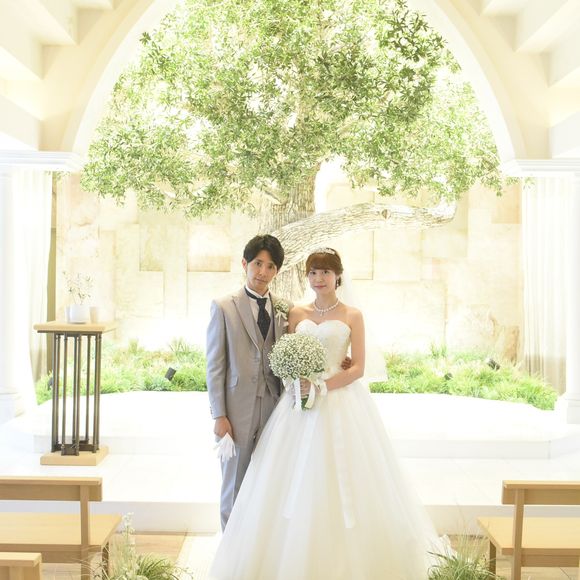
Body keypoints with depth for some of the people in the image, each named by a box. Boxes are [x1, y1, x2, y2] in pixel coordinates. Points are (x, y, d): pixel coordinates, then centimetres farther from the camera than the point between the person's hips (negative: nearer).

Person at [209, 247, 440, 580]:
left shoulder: (352, 316, 2)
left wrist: (322, 385, -15)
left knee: (340, 483, -1)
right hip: (300, 403, 3)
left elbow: (358, 368, -3)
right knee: (295, 485, 3)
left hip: (341, 402, -3)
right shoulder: (297, 314, 10)